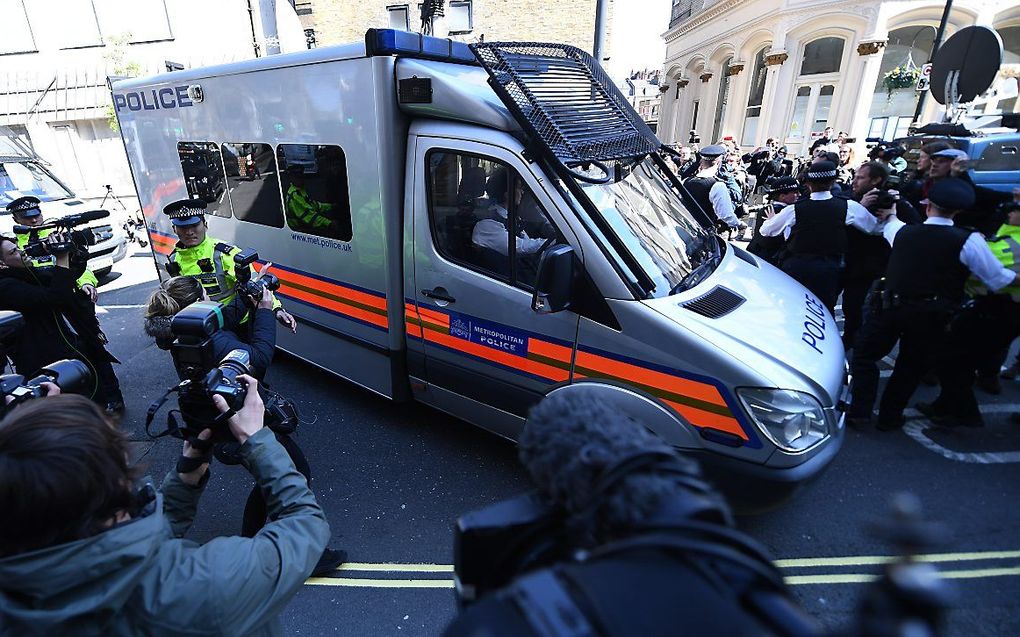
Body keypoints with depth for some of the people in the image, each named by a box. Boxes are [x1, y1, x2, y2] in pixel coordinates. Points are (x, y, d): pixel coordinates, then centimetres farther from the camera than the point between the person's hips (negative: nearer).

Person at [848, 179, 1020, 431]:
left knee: (865, 354, 12)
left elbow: (889, 225, 29)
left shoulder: (903, 231, 3)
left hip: (890, 306, 1)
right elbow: (999, 279, 1)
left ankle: (860, 412, 8)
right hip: (932, 317, 0)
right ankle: (889, 417, 22)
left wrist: (890, 213, 50)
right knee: (912, 367, 14)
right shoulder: (969, 241, -6)